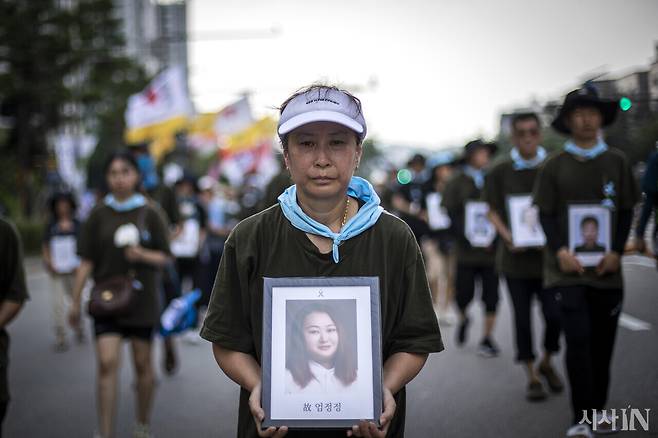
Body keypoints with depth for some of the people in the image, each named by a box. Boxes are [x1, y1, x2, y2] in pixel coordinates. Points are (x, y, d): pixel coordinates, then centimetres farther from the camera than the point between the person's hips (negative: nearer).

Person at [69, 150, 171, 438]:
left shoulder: (150, 213, -1)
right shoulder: (99, 214, 2)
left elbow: (164, 258, 2)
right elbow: (86, 261, 4)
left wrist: (142, 255, -19)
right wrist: (76, 302, 3)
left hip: (141, 300, 0)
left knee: (143, 364, 9)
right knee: (107, 363, -10)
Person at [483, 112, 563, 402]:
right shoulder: (500, 171, 1)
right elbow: (493, 212, 4)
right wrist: (508, 237, -13)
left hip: (548, 254, 0)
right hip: (516, 256, 0)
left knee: (554, 314, -6)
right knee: (522, 318, 5)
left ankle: (546, 363, 22)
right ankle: (532, 376, 19)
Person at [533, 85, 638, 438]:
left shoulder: (616, 162, 8)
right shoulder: (554, 165, 4)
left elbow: (625, 211, 8)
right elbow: (546, 214, 3)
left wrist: (616, 252, -5)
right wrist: (559, 251, -12)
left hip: (606, 268, 2)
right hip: (568, 267, -2)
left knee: (603, 340, 8)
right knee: (578, 339, -9)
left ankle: (597, 407, 25)